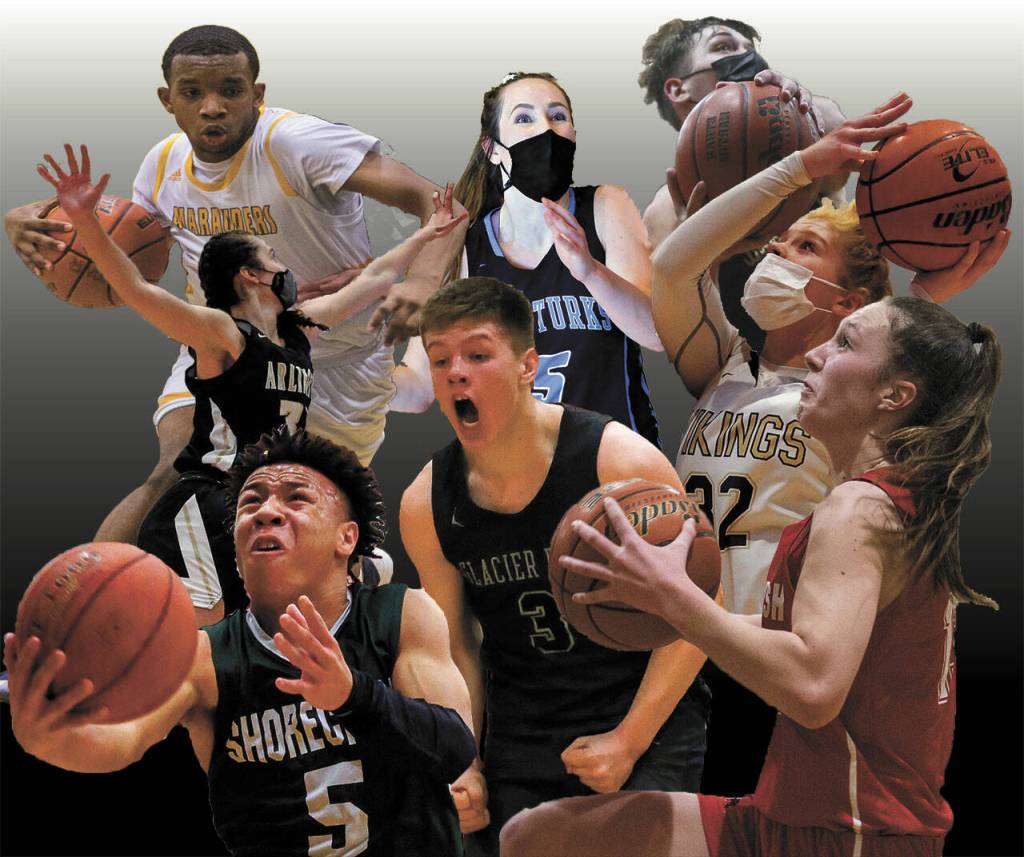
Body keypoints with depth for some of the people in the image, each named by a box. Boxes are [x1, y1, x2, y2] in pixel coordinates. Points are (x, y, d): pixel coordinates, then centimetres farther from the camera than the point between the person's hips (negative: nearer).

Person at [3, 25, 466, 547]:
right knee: (177, 476, -20)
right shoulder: (166, 162, -4)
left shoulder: (295, 142, -25)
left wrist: (423, 279, -53)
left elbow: (438, 202, -32)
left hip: (335, 360, -3)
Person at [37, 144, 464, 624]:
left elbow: (373, 280, 29)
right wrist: (85, 222, -33)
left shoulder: (299, 327, 16)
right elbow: (136, 289, -21)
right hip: (205, 510, -8)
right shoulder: (221, 333, -8)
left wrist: (426, 235, 39)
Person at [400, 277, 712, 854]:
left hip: (646, 721, -3)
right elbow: (457, 645, 10)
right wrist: (464, 765, 0)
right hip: (519, 743, 3)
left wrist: (628, 741, -12)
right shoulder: (425, 505, -3)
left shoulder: (621, 463, -14)